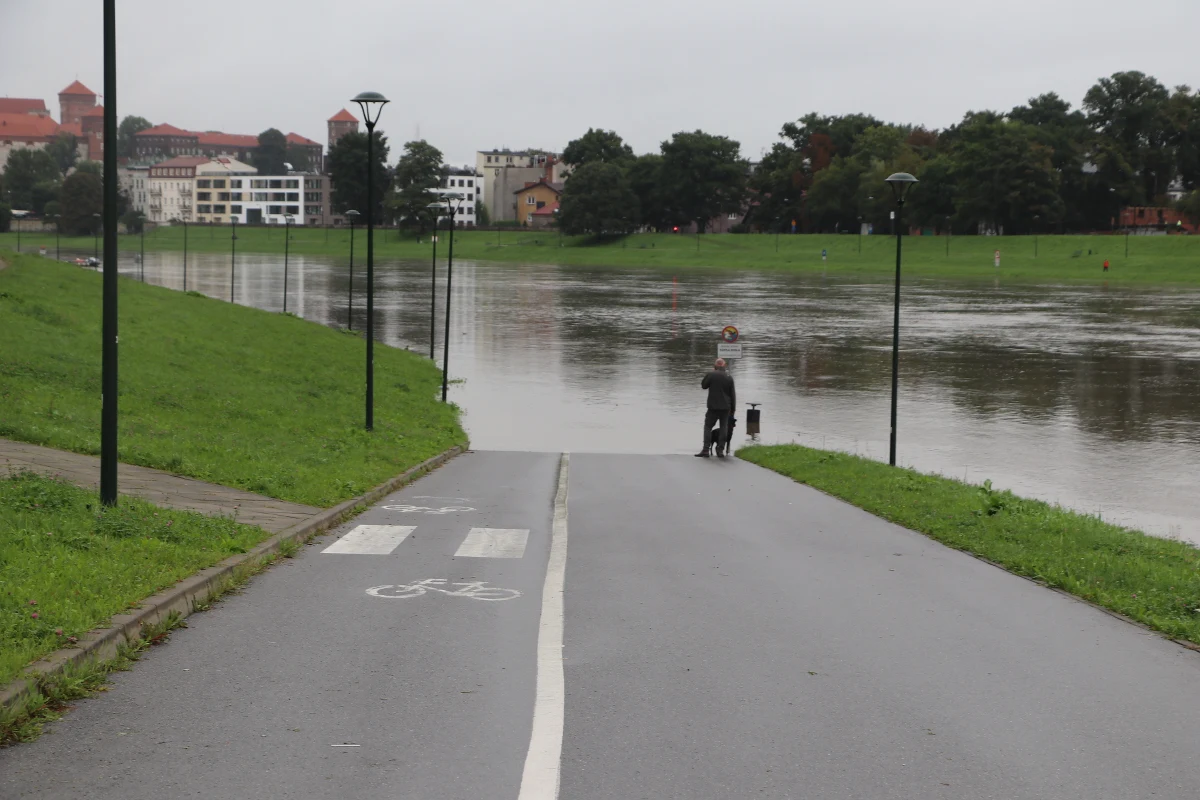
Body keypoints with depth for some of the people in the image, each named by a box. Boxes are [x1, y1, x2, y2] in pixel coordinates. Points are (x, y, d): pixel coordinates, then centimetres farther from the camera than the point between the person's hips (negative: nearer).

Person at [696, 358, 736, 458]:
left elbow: (703, 385, 6)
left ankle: (706, 450, -4)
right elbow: (733, 394, 4)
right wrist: (733, 408, 12)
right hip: (726, 408, 3)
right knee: (724, 428, 9)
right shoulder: (729, 377, 0)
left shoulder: (711, 375, -9)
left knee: (708, 427, 4)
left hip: (713, 407, -2)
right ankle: (720, 450, 5)